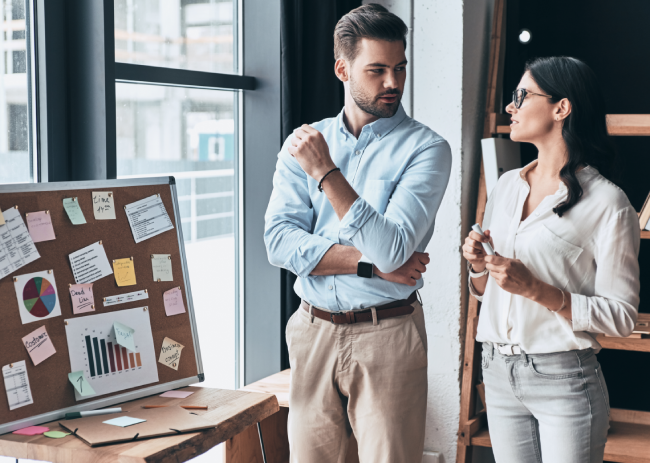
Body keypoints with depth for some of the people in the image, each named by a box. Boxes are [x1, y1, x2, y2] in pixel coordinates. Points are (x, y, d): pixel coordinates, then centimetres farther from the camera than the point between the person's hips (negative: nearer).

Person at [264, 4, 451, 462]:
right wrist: (371, 262, -14)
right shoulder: (304, 141, 6)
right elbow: (281, 242, -5)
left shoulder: (425, 147, -6)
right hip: (313, 331, 3)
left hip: (387, 336, -3)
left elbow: (391, 249, -18)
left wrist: (326, 172, -20)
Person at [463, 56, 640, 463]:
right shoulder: (507, 186, 9)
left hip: (564, 379, -5)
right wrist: (479, 267, -4)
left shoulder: (607, 203, -10)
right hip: (499, 371, 6)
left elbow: (621, 316, -12)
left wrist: (536, 289, -20)